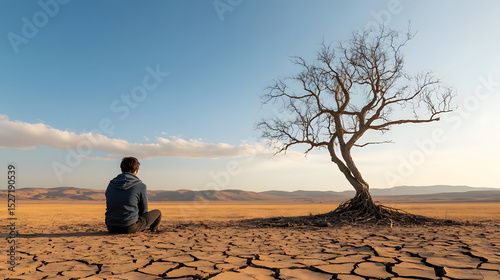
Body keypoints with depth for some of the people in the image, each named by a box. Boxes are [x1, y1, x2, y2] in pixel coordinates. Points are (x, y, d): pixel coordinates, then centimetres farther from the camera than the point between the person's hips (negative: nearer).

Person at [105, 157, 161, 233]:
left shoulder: (110, 185, 4)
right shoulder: (141, 186, -10)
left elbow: (109, 207, 17)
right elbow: (144, 211, -1)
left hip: (111, 228, 6)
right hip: (130, 228, -6)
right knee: (157, 212, 15)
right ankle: (153, 230, 44)